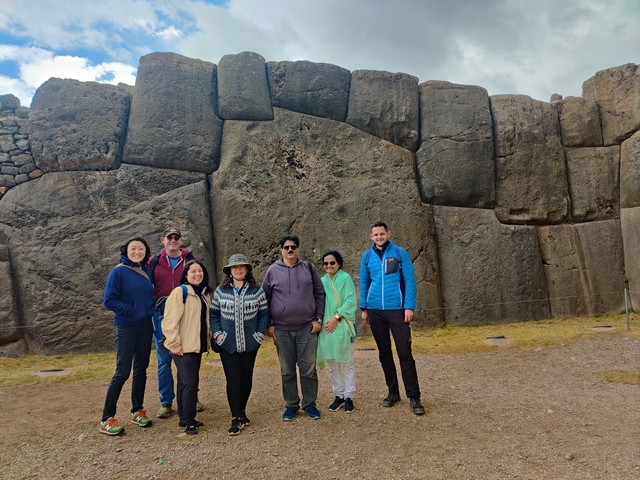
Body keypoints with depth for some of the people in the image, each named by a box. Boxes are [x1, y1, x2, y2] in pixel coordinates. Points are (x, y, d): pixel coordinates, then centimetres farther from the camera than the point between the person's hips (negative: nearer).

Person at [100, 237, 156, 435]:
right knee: (122, 372, -4)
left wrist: (151, 311, 3)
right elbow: (109, 300, -15)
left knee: (141, 370, 12)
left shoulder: (146, 271, 6)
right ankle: (107, 419, 6)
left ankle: (137, 411, 24)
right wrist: (130, 310, -18)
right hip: (126, 327, -6)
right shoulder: (118, 272, -10)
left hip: (145, 327, 6)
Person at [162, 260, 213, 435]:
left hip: (197, 345, 8)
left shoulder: (205, 293, 11)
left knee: (185, 381, 15)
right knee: (190, 382, -8)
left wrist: (208, 336, 14)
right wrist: (174, 343, -19)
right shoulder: (180, 292, -13)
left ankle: (184, 417, 24)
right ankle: (189, 421, 3)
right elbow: (170, 320, -17)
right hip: (183, 347, -7)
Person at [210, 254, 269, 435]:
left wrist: (260, 334, -7)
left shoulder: (257, 290, -1)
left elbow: (264, 313, 1)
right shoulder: (220, 291, 1)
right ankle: (236, 418, 7)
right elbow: (214, 314, 6)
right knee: (233, 379, -3)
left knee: (246, 378, 11)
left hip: (249, 344, 1)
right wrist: (217, 334, -5)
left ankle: (242, 411, 30)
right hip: (228, 345, -1)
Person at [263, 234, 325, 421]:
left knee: (309, 369, 6)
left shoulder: (308, 268, 3)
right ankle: (291, 405, 25)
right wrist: (268, 325, 0)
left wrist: (318, 318, -1)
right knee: (287, 371, 11)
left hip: (307, 328, 0)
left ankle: (310, 404, 21)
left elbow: (320, 294, 5)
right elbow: (265, 299, 5)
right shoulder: (273, 271, 1)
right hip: (282, 330, 0)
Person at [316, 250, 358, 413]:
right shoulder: (322, 281, 10)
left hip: (342, 326, -4)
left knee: (347, 363, 3)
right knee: (332, 363, 9)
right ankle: (339, 395, 20)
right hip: (326, 327, 4)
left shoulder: (346, 278, -3)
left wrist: (336, 318, -16)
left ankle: (349, 397, 12)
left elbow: (350, 301, -10)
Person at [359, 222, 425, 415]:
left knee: (405, 352, -4)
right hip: (375, 311, 3)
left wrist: (409, 307, -11)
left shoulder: (400, 253, -3)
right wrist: (363, 308, 8)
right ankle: (393, 392, 25)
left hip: (397, 309, -3)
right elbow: (364, 283, 11)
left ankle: (414, 397, 6)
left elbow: (409, 280, -4)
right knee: (384, 353, 11)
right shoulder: (367, 257, 5)